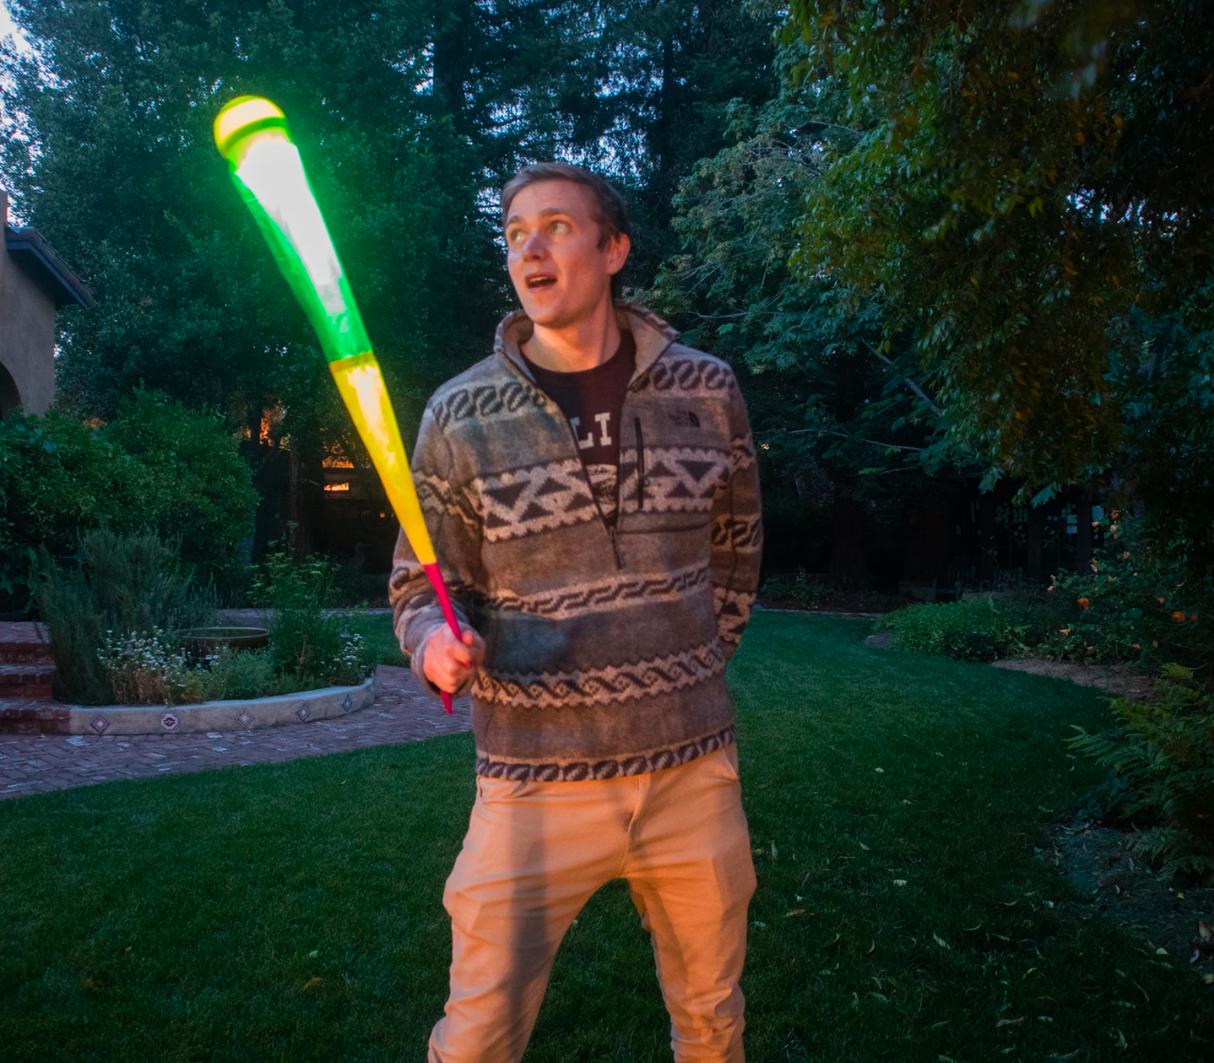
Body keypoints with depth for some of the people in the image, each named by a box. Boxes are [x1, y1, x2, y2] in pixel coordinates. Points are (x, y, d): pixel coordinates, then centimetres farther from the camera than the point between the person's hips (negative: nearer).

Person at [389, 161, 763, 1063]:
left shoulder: (706, 390, 1)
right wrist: (436, 645, -20)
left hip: (693, 769, 2)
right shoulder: (461, 416, -4)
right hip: (536, 779, -2)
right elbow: (421, 585, 1)